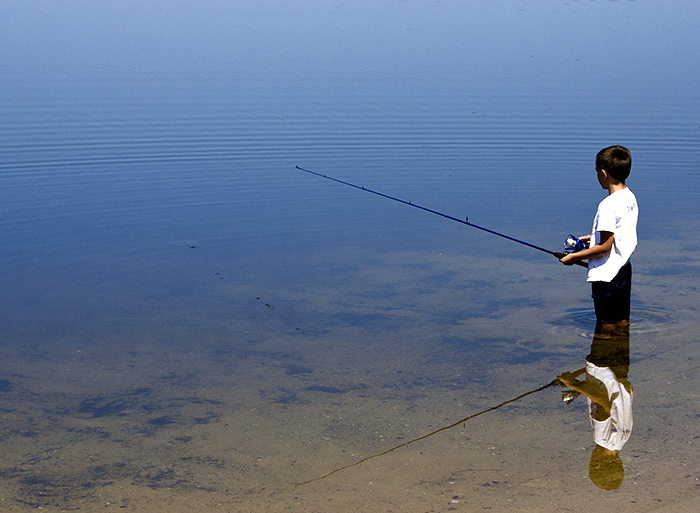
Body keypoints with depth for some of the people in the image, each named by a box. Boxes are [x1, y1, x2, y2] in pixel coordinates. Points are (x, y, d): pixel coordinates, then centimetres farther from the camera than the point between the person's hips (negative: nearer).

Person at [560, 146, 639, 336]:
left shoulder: (608, 205, -23)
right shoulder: (630, 197, 5)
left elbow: (605, 247, -22)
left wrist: (575, 257, -13)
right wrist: (594, 238, 18)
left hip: (607, 275, -10)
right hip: (624, 269, 10)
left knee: (605, 330, 1)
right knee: (622, 324, 19)